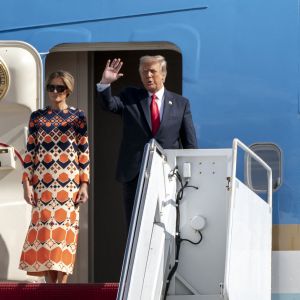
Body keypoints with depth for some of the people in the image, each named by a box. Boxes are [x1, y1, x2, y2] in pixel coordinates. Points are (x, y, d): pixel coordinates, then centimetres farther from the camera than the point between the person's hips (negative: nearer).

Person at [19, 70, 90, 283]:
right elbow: (30, 152, 7)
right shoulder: (37, 117, 8)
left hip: (69, 184, -1)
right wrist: (27, 183, 0)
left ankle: (62, 284, 2)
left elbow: (84, 153, 3)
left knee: (64, 230, -3)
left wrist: (84, 184, -3)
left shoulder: (78, 117, 5)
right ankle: (50, 284, 3)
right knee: (44, 231, -3)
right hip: (42, 184, 1)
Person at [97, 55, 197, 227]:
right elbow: (109, 105, -8)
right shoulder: (130, 98, 10)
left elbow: (190, 143, 8)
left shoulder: (181, 104, 9)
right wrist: (105, 83, -26)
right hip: (135, 174, 0)